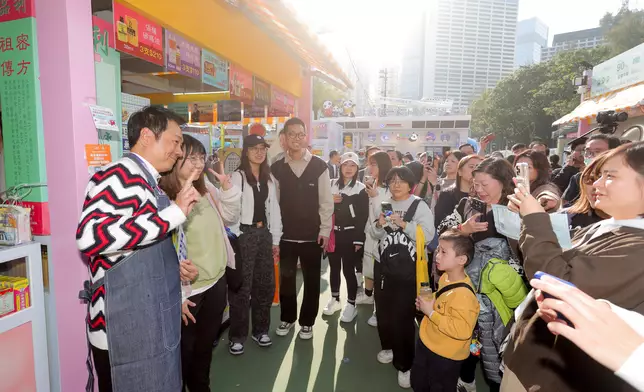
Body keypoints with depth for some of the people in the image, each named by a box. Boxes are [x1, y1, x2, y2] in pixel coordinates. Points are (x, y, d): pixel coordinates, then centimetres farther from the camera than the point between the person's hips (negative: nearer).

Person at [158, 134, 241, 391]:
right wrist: (176, 296, -18)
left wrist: (227, 188, -1)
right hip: (187, 290, -7)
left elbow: (230, 218, 15)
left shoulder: (206, 189, 4)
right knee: (184, 352, 12)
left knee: (206, 346, 24)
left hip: (216, 282, 7)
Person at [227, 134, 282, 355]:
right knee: (242, 286, 1)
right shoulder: (237, 176, -7)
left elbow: (274, 209, 12)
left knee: (266, 284, 12)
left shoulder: (269, 178, 12)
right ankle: (237, 336, 16)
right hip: (243, 235, -6)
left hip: (264, 234, 6)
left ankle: (260, 329, 29)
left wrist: (276, 240, 10)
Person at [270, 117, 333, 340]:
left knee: (312, 281, 11)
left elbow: (326, 202, -2)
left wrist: (325, 231, -6)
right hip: (286, 236, 1)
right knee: (286, 279, 14)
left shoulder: (319, 166, -3)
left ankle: (307, 322, 29)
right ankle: (287, 318, 34)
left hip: (313, 236, -1)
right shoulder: (276, 168, 0)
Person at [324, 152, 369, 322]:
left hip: (350, 235, -3)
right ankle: (335, 299, 29)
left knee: (348, 269, -1)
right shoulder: (331, 185, 7)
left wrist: (359, 240, -10)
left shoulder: (361, 188, -2)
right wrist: (329, 201, -13)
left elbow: (363, 216, -5)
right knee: (334, 267, 12)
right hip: (333, 233, 3)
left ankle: (351, 304, 14)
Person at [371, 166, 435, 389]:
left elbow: (428, 235, -19)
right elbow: (376, 236, 12)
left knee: (403, 314, -3)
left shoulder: (419, 206, -8)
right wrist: (379, 225, -9)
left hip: (408, 267, -6)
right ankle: (388, 347, 42)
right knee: (383, 309, 17)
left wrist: (404, 224, -25)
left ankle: (404, 363, 15)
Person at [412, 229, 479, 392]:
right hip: (426, 343, 8)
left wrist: (430, 312, -31)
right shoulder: (445, 277, -4)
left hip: (445, 356, -8)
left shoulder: (463, 293, -32)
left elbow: (462, 330, -37)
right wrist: (427, 304, -4)